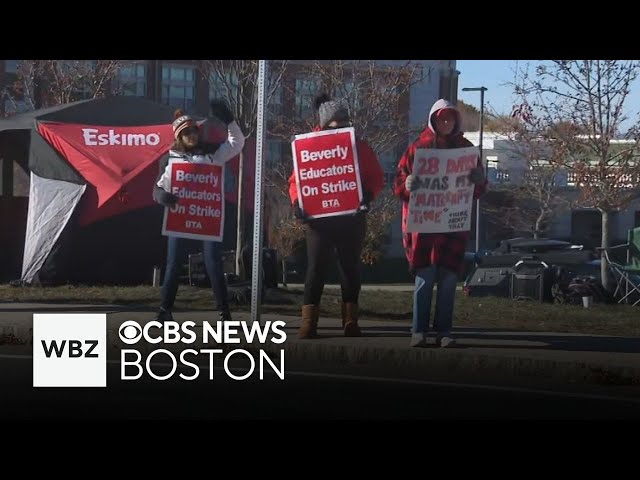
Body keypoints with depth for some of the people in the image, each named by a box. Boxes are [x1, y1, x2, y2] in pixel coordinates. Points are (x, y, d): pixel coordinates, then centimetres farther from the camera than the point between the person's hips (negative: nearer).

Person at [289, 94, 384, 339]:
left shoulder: (360, 147, 5)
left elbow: (376, 178, 4)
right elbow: (296, 179, 2)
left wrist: (367, 195, -16)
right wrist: (297, 202, -15)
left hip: (352, 217, 2)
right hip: (319, 217, -2)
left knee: (350, 267, 6)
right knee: (316, 267, -2)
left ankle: (351, 321, 13)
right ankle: (308, 322, -2)